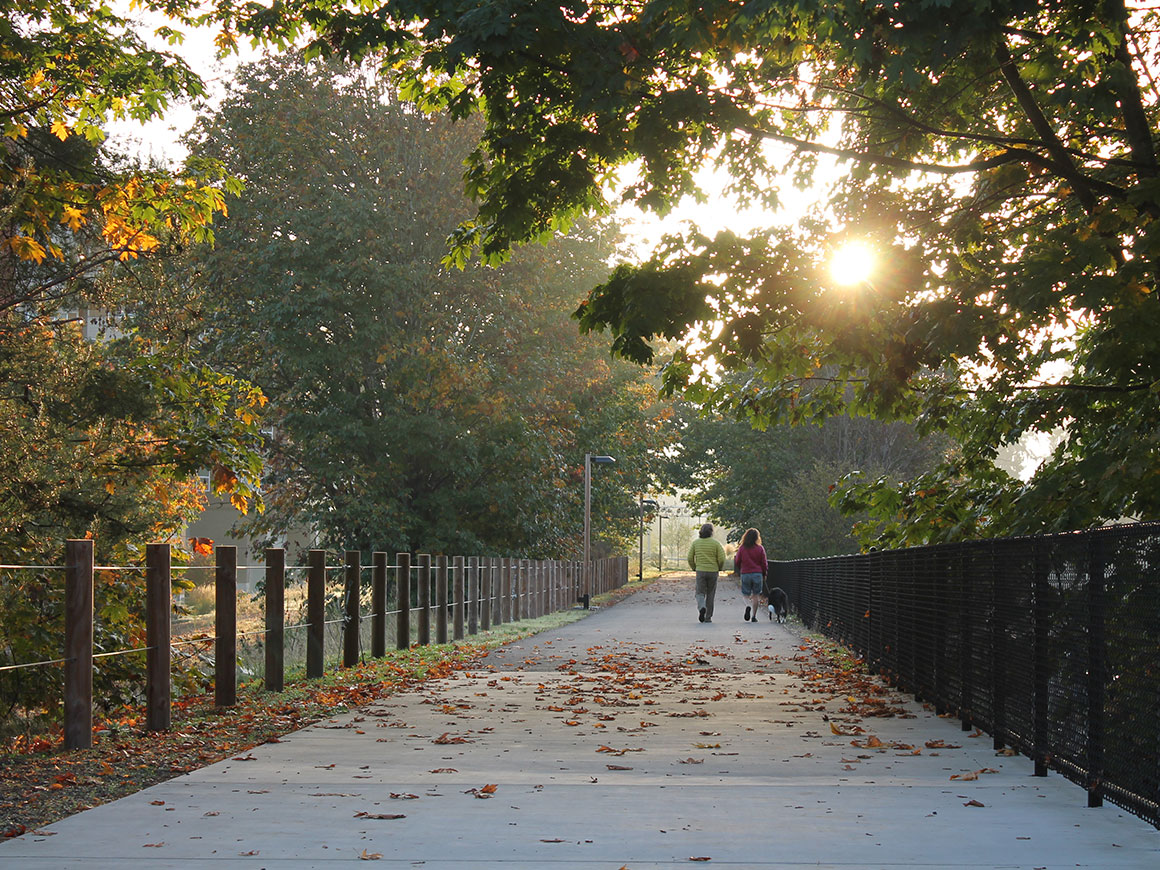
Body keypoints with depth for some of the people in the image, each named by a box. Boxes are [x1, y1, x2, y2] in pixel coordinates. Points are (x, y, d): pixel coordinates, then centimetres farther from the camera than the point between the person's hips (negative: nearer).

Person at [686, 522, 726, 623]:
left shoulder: (695, 542, 2)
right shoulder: (716, 543, -4)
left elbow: (690, 558, 1)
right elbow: (721, 559, -8)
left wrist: (694, 568, 17)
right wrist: (719, 569, 10)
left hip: (700, 571, 0)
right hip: (713, 572, 0)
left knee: (700, 594, 6)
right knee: (710, 595, 11)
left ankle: (701, 607, -25)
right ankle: (708, 617, 12)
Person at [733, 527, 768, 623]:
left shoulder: (741, 549, -3)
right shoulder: (760, 549, -3)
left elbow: (737, 562, 2)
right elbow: (764, 563, 1)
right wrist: (764, 574, 15)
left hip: (745, 574, 0)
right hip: (757, 574, 0)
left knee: (746, 595, 8)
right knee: (755, 595, 9)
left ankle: (748, 606, -24)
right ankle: (754, 616, 6)